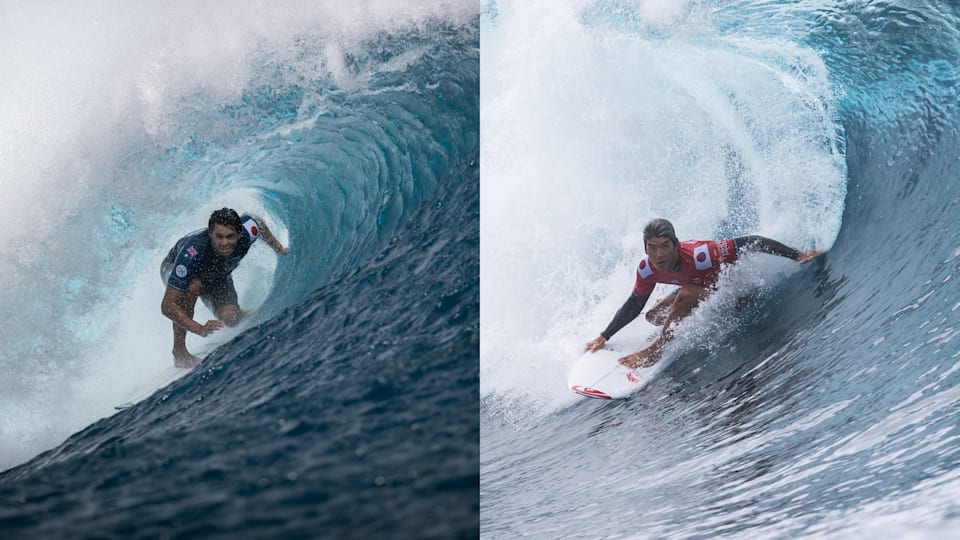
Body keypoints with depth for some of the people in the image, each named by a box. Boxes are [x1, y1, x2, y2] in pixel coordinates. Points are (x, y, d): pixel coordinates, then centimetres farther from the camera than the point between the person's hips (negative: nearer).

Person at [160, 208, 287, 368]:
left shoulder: (247, 232, -35)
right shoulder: (192, 252, -46)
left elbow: (259, 222, -6)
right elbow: (167, 306, -45)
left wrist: (279, 249, 5)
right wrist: (200, 329, -54)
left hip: (217, 276, 4)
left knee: (230, 319, -20)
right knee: (193, 285, -39)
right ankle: (179, 350, -23)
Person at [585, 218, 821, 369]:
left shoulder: (698, 255, -41)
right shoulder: (647, 269, -21)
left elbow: (751, 242, -35)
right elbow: (634, 305, -2)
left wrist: (798, 256, -34)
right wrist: (604, 337, -3)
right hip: (702, 287, 7)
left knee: (686, 295, -32)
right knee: (653, 316, 2)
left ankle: (655, 350, -15)